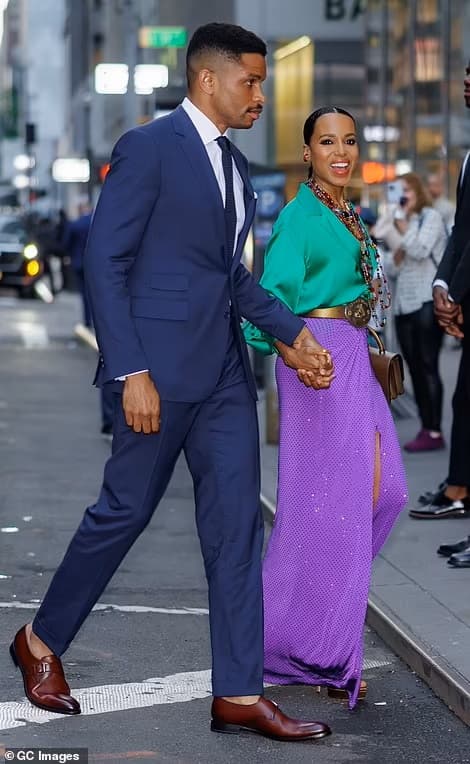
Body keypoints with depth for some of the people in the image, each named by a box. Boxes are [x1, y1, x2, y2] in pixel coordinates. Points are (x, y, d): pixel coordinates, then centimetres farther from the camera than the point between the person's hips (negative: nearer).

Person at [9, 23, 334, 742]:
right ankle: (42, 641, 25)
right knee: (124, 510, 3)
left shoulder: (235, 165, 16)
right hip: (161, 363, -7)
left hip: (224, 368, 8)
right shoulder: (148, 148, -9)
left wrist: (293, 332, 10)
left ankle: (239, 693, 6)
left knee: (236, 525, 3)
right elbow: (105, 262, -13)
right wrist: (131, 373, -18)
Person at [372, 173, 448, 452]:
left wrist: (402, 224, -6)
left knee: (428, 366, -10)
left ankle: (434, 432, -12)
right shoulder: (398, 222, 19)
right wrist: (396, 253, -4)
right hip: (403, 304, 7)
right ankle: (425, 428, 7)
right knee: (415, 369, 5)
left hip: (427, 302, -7)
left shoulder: (431, 217, 1)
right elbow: (392, 269, 16)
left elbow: (420, 250, -14)